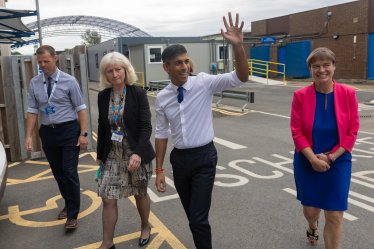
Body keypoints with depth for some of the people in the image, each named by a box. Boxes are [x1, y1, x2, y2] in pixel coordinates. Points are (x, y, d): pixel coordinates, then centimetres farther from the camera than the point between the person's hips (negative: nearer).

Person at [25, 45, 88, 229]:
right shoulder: (34, 83, 4)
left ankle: (72, 215, 5)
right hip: (48, 132, 4)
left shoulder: (69, 81, -6)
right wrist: (28, 136, -2)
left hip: (68, 131, -4)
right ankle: (69, 204, 35)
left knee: (69, 172, -7)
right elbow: (32, 111, 4)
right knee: (58, 173, 14)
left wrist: (83, 133, -13)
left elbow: (80, 108, -6)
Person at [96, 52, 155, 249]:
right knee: (108, 199, 1)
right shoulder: (103, 96, 2)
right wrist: (100, 154, 15)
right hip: (112, 156, 3)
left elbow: (146, 126, -14)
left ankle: (145, 227, 42)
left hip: (136, 155, -3)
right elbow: (102, 127, 11)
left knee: (140, 194, 15)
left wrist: (138, 153, -25)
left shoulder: (138, 94, -10)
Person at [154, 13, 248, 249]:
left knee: (198, 218, -6)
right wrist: (159, 170, 7)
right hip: (179, 158, 4)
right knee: (192, 216, 18)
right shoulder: (162, 97, 0)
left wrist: (238, 45, -36)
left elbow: (241, 78, -21)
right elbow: (162, 134, 7)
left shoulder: (204, 83, -9)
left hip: (204, 157, -4)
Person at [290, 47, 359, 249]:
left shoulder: (348, 94, -7)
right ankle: (312, 227, 51)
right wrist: (314, 159, -16)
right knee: (310, 209, 14)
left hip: (338, 162, 0)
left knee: (335, 216, 1)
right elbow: (297, 131, -9)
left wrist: (330, 157, -12)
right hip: (307, 162, 0)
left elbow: (352, 131, -5)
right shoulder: (301, 95, -8)